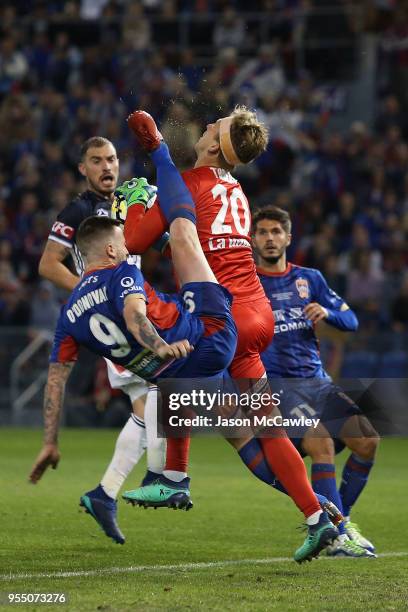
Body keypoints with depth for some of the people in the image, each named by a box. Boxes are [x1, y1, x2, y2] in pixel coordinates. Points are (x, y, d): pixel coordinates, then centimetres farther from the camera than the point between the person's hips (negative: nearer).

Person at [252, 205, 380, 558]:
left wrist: (326, 312, -9)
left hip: (317, 381, 5)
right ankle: (337, 536, -23)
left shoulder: (310, 279, 15)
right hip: (275, 383, -5)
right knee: (322, 443, -26)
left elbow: (351, 321, 12)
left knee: (368, 440, -11)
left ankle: (340, 519, 9)